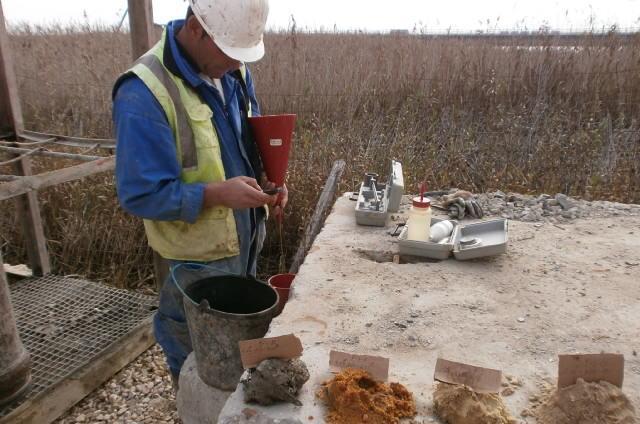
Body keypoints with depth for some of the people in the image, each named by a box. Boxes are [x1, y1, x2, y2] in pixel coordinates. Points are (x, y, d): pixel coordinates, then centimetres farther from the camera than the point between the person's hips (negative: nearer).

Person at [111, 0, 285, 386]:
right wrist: (218, 193, -35)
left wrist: (266, 178, -7)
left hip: (247, 242, 7)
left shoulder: (233, 71, 0)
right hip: (199, 259, -7)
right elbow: (142, 194, -25)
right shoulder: (144, 94, -25)